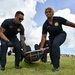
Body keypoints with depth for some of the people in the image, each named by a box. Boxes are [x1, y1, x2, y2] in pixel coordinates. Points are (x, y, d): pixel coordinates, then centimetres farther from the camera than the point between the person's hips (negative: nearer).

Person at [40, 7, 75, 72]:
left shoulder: (58, 19, -18)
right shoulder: (45, 25, -12)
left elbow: (69, 24, -11)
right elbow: (44, 37, -12)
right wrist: (41, 47, -17)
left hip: (61, 35, -4)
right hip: (52, 37, 4)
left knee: (55, 43, -35)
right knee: (51, 52, 4)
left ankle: (56, 66, -26)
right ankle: (54, 62, 43)